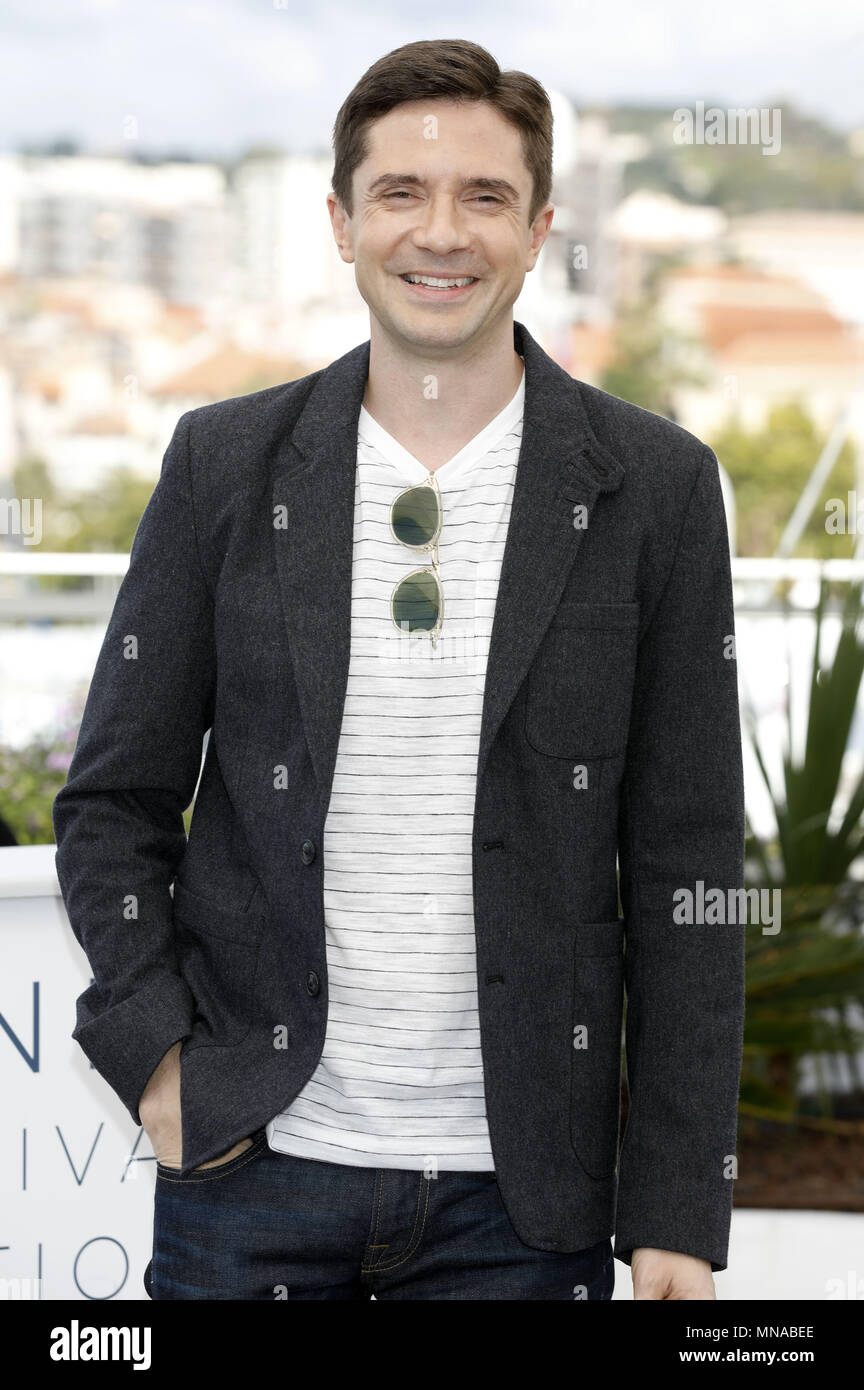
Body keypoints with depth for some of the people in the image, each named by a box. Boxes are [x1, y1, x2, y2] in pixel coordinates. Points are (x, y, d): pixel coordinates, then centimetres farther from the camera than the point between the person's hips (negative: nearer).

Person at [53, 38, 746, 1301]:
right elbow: (114, 800, 7)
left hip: (519, 1194, 0)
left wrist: (677, 1209, -3)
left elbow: (687, 866, -1)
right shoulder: (226, 463, 2)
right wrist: (152, 1054, -5)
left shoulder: (654, 485, -1)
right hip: (252, 1159, 1)